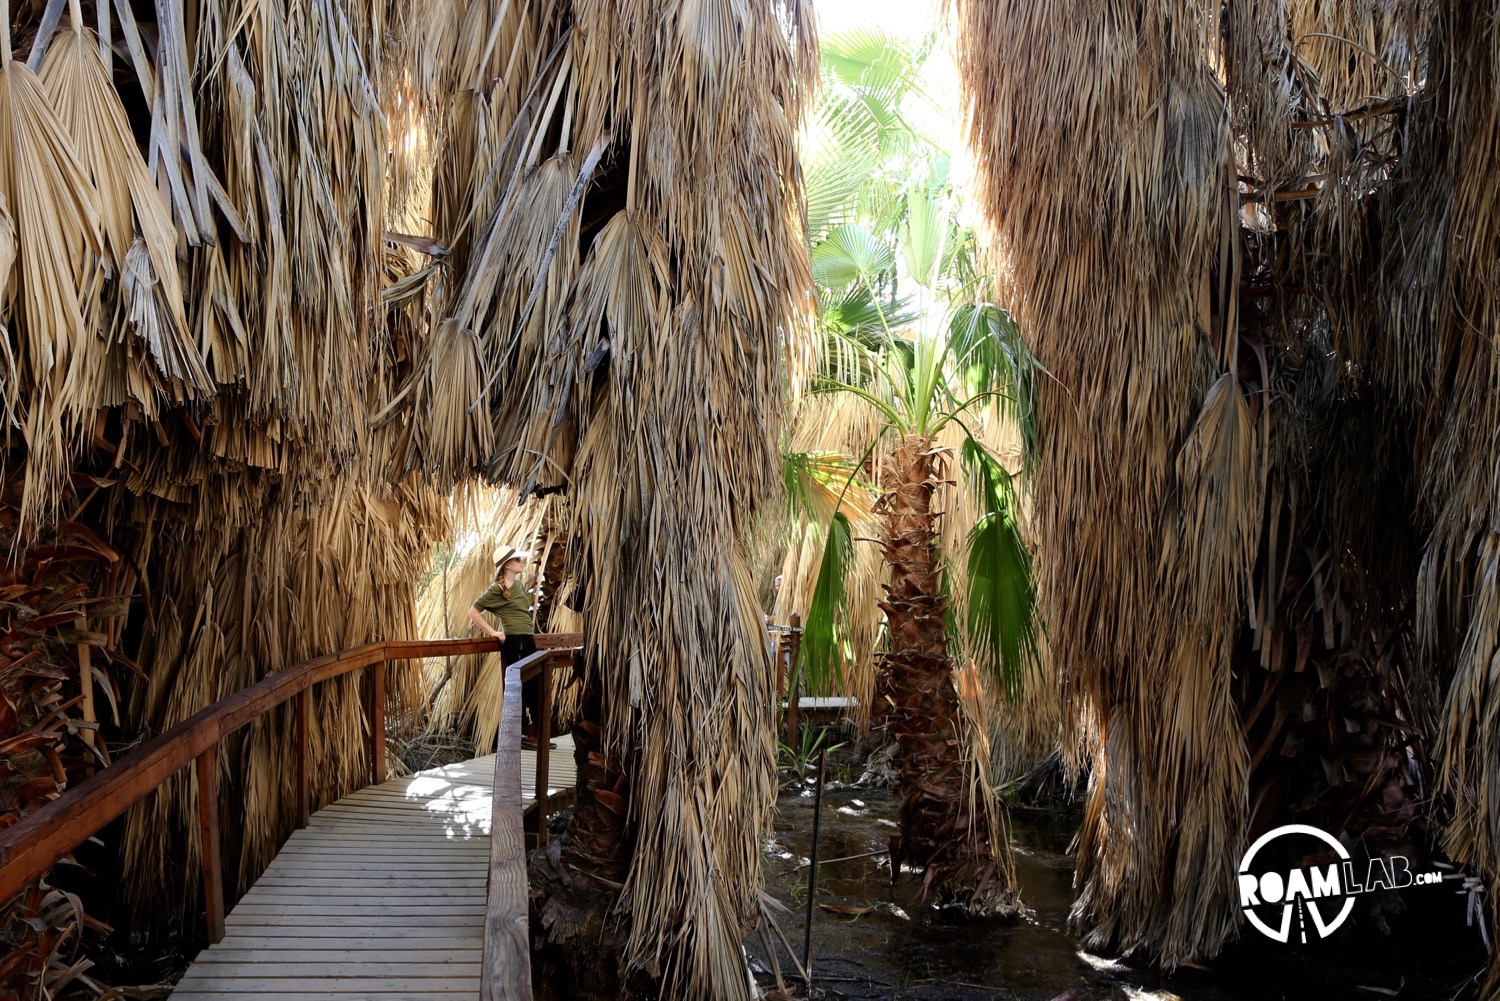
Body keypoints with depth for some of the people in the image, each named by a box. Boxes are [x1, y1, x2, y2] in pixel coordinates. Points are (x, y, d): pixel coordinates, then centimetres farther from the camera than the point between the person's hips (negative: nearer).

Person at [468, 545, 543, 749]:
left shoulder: (519, 585, 14)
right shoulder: (496, 589, -8)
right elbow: (473, 611, -9)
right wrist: (492, 632, -12)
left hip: (528, 640, 8)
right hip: (513, 641, -8)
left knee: (533, 687, 10)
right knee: (518, 688, -2)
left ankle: (535, 733, 18)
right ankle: (521, 734, 6)